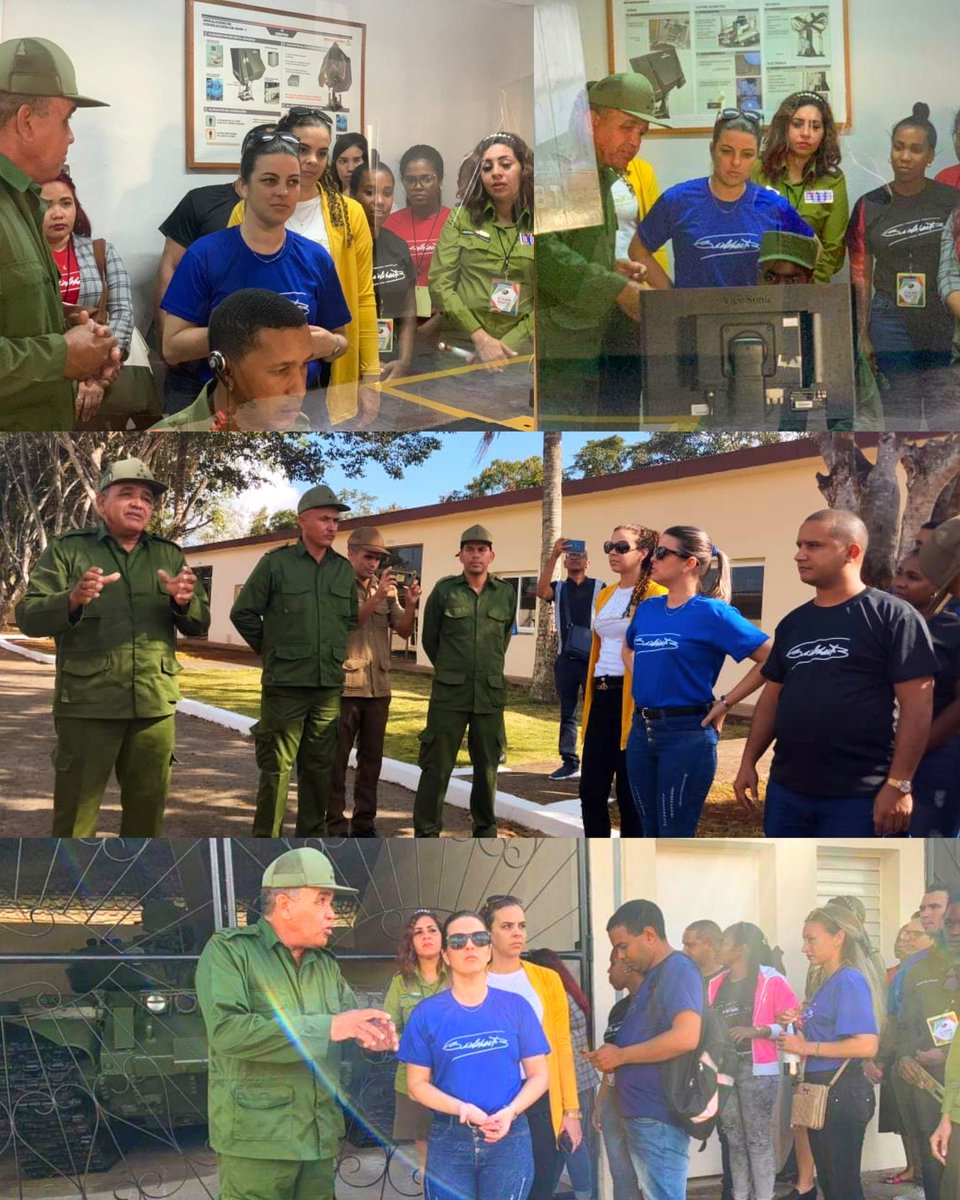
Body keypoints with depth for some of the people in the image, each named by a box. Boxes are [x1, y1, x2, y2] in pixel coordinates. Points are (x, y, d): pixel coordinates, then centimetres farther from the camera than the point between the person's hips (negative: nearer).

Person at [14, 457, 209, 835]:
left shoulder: (169, 555, 13)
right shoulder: (67, 548, 3)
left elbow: (199, 626, 10)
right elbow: (28, 617, -4)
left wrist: (186, 602, -13)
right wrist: (73, 600, -24)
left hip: (155, 706, 3)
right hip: (86, 705, -3)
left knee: (147, 814, 12)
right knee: (74, 820, 1)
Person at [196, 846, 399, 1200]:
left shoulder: (326, 964, 16)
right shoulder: (228, 950, -8)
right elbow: (226, 1029, -22)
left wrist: (372, 1033, -12)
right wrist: (326, 1027, -24)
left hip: (321, 1138, 7)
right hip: (257, 1141, -7)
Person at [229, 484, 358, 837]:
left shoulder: (344, 570, 8)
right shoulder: (276, 562, -5)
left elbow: (352, 619, 22)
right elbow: (243, 613, 0)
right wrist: (270, 650, 3)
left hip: (329, 685, 5)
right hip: (285, 684, -5)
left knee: (319, 768, 10)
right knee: (277, 768, -2)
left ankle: (312, 838, 21)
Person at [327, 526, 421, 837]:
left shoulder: (387, 590, 11)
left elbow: (404, 630, 5)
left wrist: (410, 605, -14)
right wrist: (376, 597, -27)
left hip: (378, 687, 5)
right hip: (344, 685, -5)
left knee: (371, 758, 9)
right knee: (337, 758, -1)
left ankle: (364, 823, 17)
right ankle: (335, 826, 3)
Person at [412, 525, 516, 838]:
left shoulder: (506, 594, 4)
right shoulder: (444, 590, -1)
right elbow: (429, 638, 9)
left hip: (490, 694, 2)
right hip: (449, 693, -2)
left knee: (487, 765, 10)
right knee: (437, 765, -2)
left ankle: (485, 829, 25)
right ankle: (426, 833, 5)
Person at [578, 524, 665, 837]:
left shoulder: (655, 596, -8)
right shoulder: (604, 596, 15)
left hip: (633, 699, -7)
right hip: (602, 697, 7)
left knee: (630, 791, 1)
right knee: (591, 788, 9)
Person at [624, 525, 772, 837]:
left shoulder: (712, 614, -11)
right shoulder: (647, 609, 8)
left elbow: (771, 659, -13)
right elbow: (628, 648, 31)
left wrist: (725, 704, -11)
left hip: (687, 734, -6)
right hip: (641, 730, 6)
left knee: (674, 838, -1)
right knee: (651, 834, 13)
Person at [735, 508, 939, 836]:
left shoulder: (891, 616, -8)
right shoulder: (793, 623, 13)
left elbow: (916, 704, -12)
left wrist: (899, 784, -17)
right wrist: (748, 762, 12)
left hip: (857, 797, -6)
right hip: (787, 789, 7)